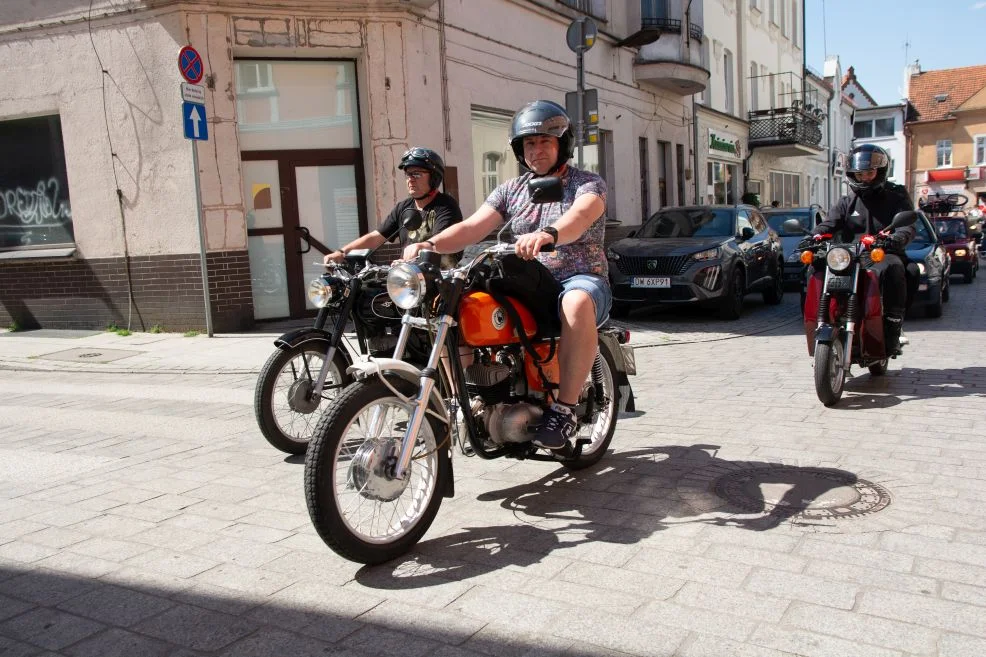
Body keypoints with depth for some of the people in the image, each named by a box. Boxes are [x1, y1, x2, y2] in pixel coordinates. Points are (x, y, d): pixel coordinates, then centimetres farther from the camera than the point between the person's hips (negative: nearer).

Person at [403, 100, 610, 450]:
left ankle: (564, 409, -31)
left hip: (581, 279, -5)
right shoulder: (511, 189, 14)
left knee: (577, 305, -41)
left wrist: (547, 234, -49)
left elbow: (579, 217, -26)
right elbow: (472, 227, 1)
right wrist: (430, 244, -19)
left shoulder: (588, 184, -1)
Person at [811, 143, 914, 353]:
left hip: (883, 255, -2)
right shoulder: (846, 203, 22)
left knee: (892, 269, -39)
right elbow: (829, 223, 4)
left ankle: (892, 330, -33)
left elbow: (907, 225, -4)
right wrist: (814, 236, -21)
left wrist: (897, 238, -30)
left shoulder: (896, 197, 13)